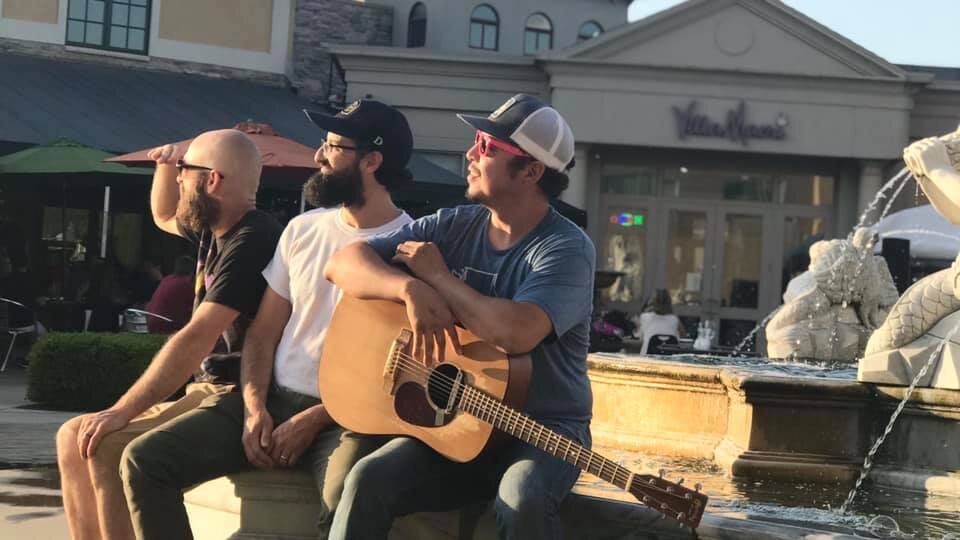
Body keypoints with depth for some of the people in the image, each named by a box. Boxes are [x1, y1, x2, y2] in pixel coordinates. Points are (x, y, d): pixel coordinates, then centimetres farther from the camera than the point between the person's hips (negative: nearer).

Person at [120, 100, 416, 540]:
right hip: (274, 401, 6)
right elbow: (263, 331, 14)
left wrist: (313, 420, -15)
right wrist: (254, 408, -4)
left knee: (347, 503, -39)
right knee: (144, 462, -11)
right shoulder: (303, 229, 12)